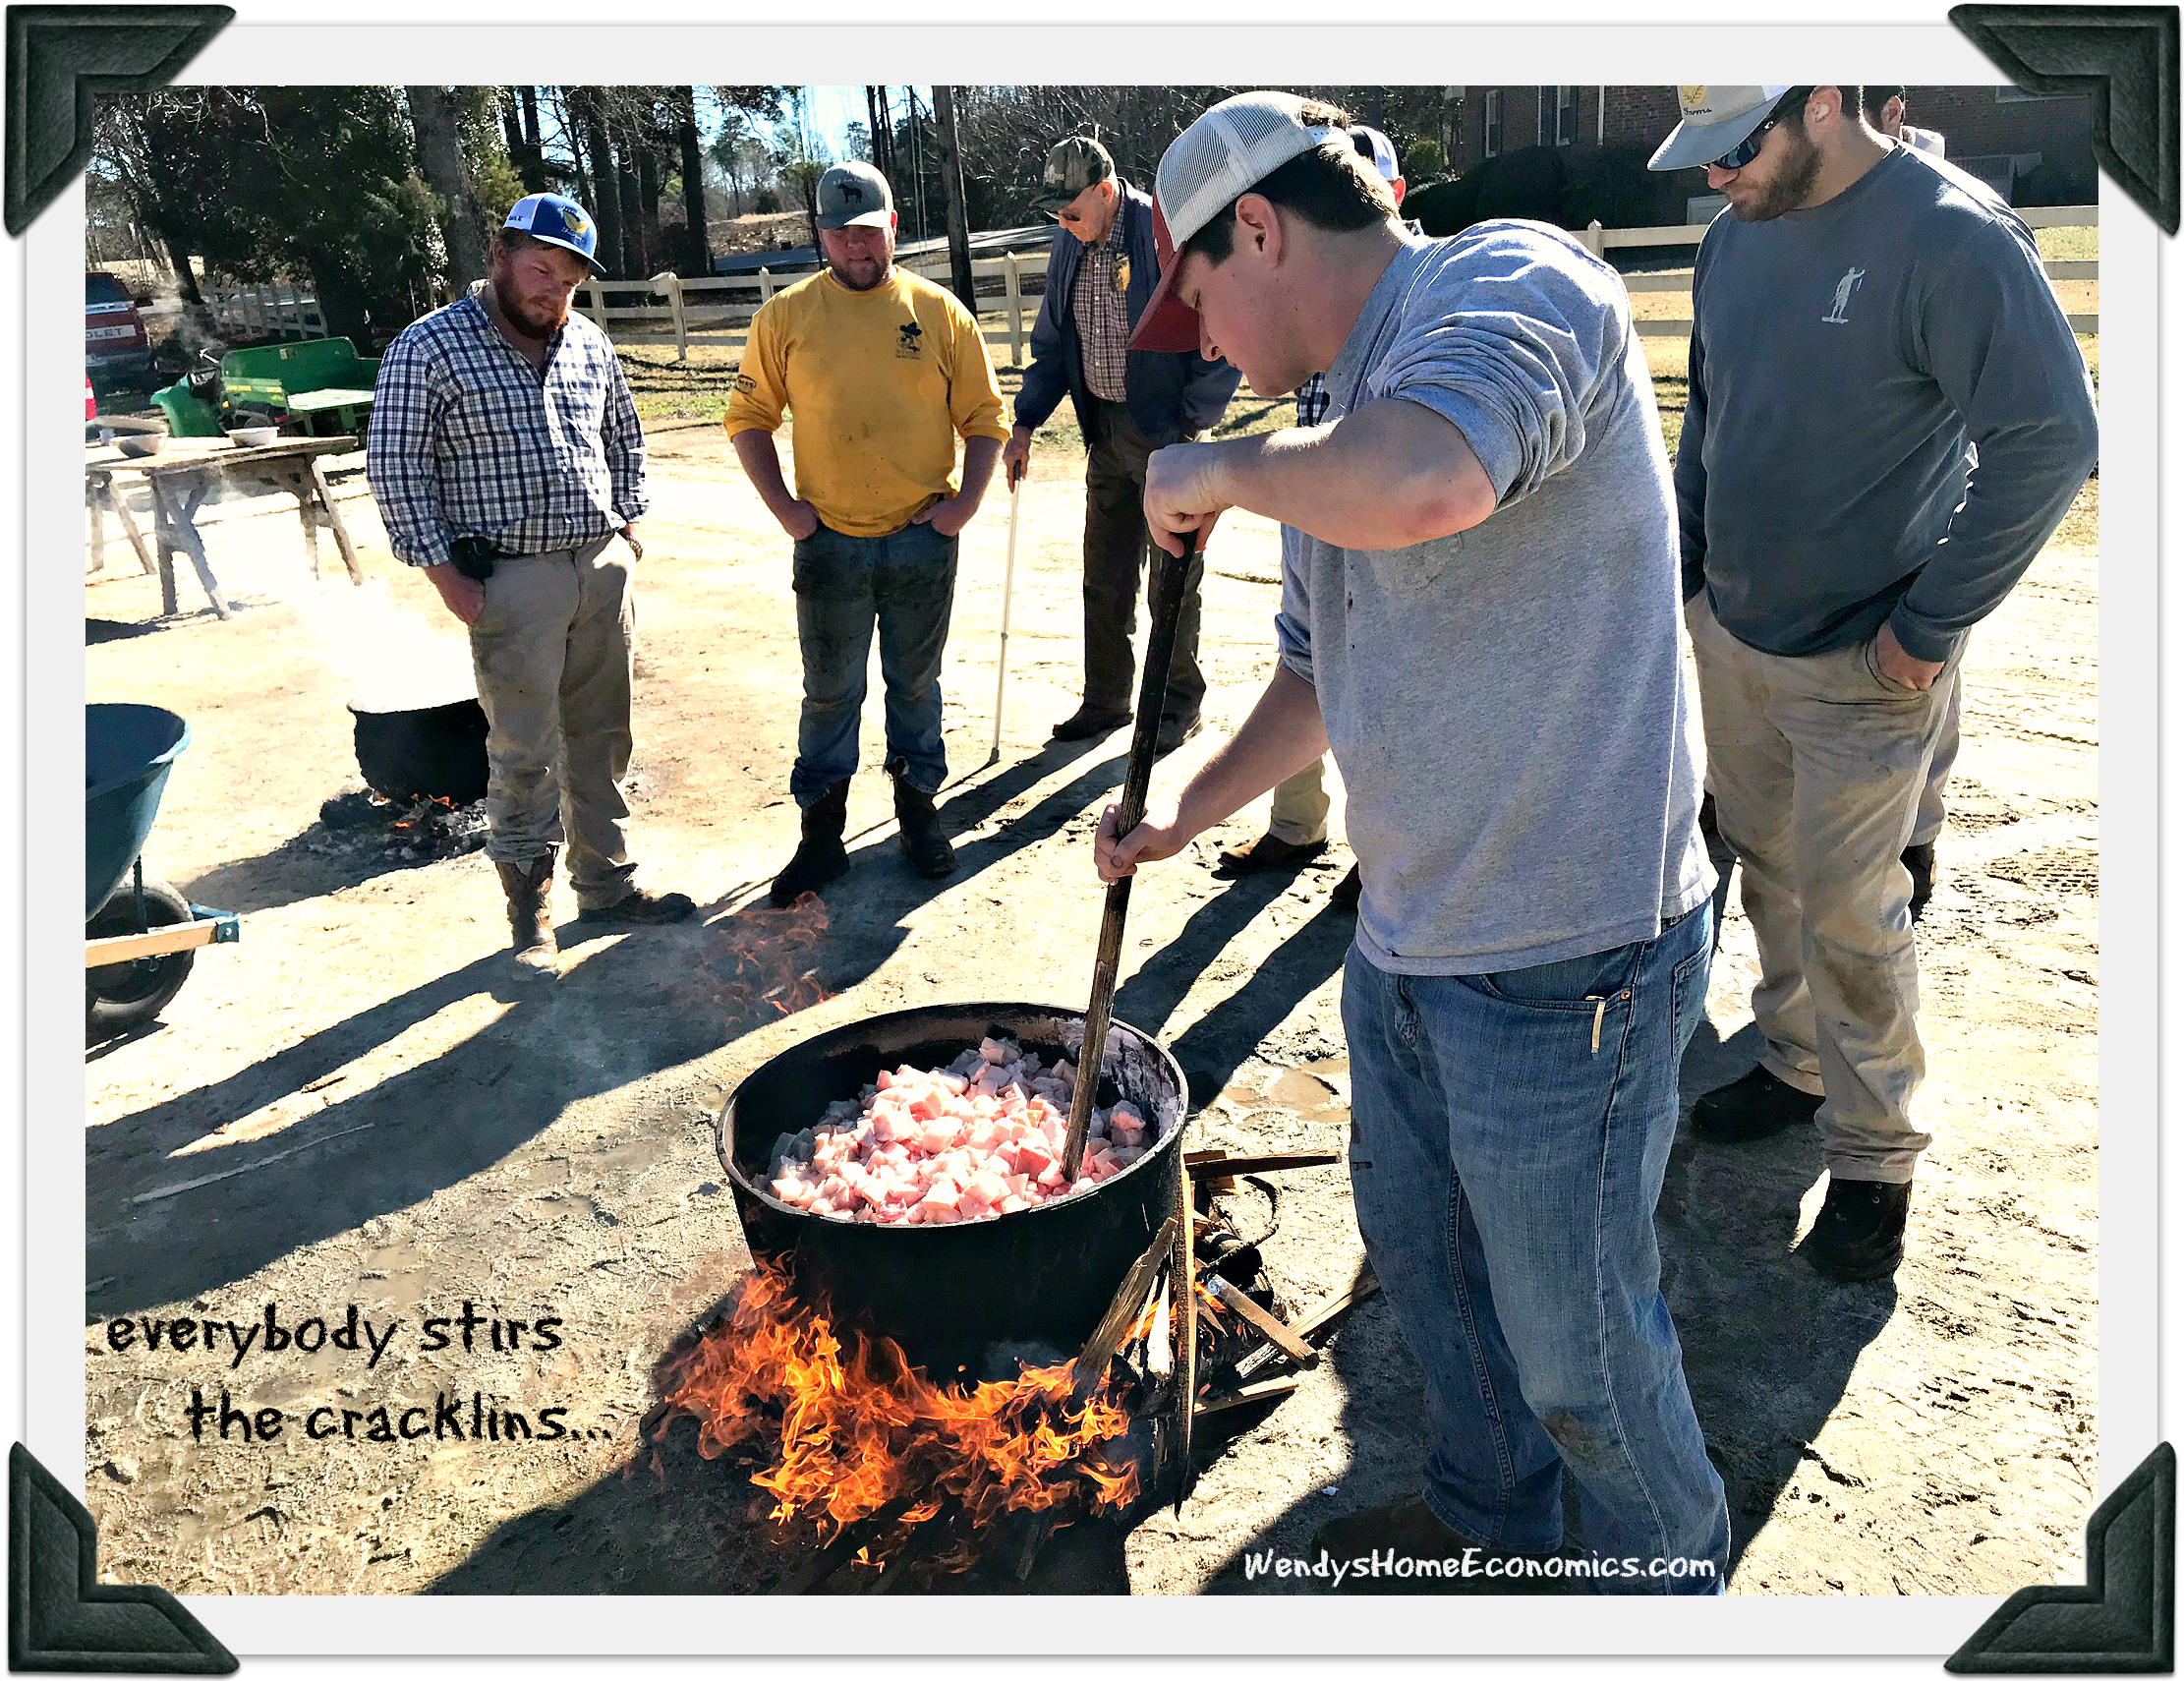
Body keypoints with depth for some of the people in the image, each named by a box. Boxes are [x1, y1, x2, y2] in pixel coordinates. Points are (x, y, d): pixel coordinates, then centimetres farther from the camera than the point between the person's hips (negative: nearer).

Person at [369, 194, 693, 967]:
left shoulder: (590, 345, 9)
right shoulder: (428, 348, -7)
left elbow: (625, 437, 23)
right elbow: (396, 469, -7)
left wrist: (627, 525, 12)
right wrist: (448, 577, -11)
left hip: (603, 571, 5)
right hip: (511, 583, -5)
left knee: (601, 739, 13)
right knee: (525, 756, -1)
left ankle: (606, 881, 26)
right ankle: (529, 906, 14)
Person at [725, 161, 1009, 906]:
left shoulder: (939, 311, 1)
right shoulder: (786, 314, 1)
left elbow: (984, 417, 5)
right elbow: (748, 417, 6)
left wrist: (965, 502, -6)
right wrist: (782, 506, -3)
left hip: (923, 539, 0)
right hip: (828, 543, 0)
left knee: (916, 684, 13)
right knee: (829, 693, 8)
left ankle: (919, 809, 28)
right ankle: (822, 831, 18)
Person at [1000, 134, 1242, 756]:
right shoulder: (1069, 247, 6)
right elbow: (1051, 344, 16)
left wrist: (1193, 419, -13)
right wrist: (1025, 423, 6)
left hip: (1167, 429, -6)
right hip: (1106, 429, 6)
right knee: (1104, 577, 11)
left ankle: (1180, 704, 17)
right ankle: (1106, 700, 24)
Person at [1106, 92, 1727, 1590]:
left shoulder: (1515, 279, -15)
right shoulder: (1346, 420, 12)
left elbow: (1421, 483, -39)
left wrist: (1220, 470, -20)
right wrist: (1185, 817, 24)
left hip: (1565, 960, -9)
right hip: (1405, 938, 9)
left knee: (1576, 1347, 8)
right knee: (1420, 1255, 24)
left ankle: (1676, 1580, 39)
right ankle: (1488, 1515, 50)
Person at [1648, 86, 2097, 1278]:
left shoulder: (1954, 238, -18)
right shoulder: (1735, 237, 5)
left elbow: (2052, 441, -19)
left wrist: (1931, 624, -17)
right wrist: (1687, 562, 11)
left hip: (1860, 666, -6)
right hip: (1732, 638, 7)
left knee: (1847, 912, 0)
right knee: (1768, 870, 17)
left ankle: (1873, 1156, 17)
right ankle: (1795, 1066, 36)